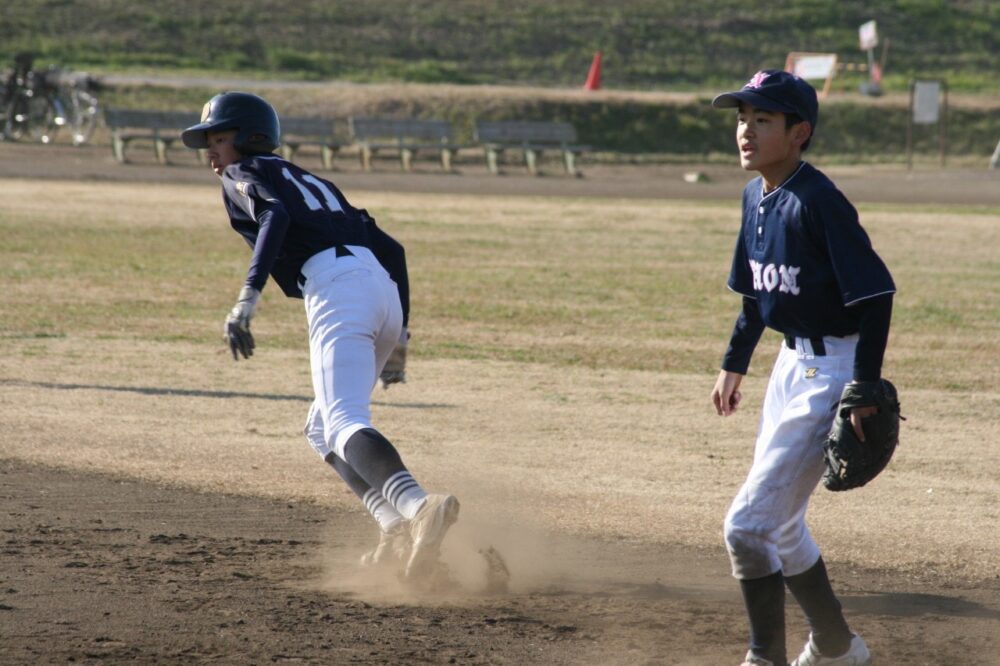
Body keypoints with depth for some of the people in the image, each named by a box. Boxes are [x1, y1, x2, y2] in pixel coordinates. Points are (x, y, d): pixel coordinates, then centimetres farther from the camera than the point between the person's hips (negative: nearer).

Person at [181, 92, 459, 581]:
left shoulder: (246, 174, 15)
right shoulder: (314, 182, 36)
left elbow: (275, 215, -10)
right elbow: (391, 249, 28)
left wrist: (247, 298, -19)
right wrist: (399, 340, 26)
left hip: (336, 288, -8)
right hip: (385, 290, 8)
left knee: (344, 426, -22)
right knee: (322, 430, 18)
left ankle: (419, 507, -48)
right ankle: (399, 533, -1)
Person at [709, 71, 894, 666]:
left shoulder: (817, 202, -21)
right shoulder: (756, 197, 6)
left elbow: (875, 293, -22)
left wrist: (866, 391, -24)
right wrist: (735, 364, 21)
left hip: (835, 369, -10)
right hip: (792, 364, 10)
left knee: (748, 524, -12)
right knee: (778, 527, 19)